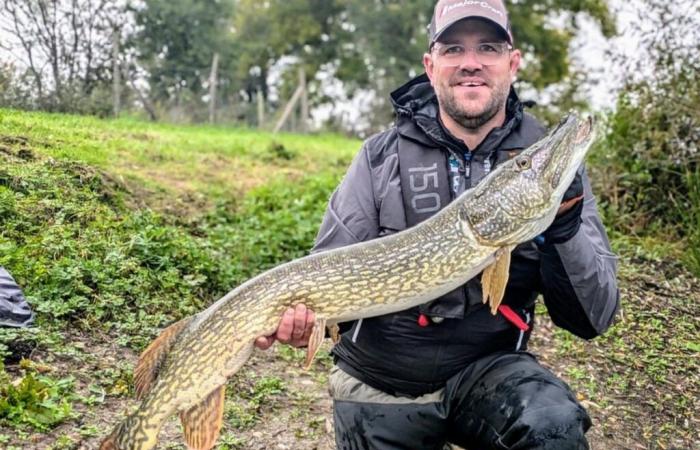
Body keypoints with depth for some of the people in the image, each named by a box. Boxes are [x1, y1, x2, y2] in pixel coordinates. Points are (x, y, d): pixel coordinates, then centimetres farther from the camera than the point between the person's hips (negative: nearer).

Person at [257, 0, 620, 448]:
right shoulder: (381, 157, -6)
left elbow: (592, 319, -8)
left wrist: (566, 225, -25)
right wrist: (299, 313, -26)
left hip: (489, 368, 0)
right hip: (379, 381, 1)